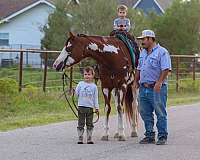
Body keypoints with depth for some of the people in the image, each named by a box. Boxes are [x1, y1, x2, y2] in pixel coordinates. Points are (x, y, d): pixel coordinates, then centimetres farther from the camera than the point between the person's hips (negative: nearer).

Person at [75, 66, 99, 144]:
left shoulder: (94, 86, 4)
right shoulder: (80, 84, 3)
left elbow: (95, 98, 6)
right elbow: (76, 93, 7)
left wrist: (96, 107, 3)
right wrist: (73, 92, -10)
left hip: (90, 108, 1)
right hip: (81, 107, -1)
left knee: (90, 124, 5)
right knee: (81, 124, 2)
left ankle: (89, 139, 11)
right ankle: (80, 139, 6)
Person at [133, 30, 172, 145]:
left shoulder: (162, 52, -8)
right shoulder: (143, 53, 17)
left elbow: (166, 69, -16)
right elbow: (139, 69, 25)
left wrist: (159, 82, -24)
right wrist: (136, 81, 14)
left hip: (157, 89, -8)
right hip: (143, 88, 8)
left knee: (160, 114, -2)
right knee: (145, 113, 10)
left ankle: (162, 137, 3)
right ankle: (149, 136, 18)